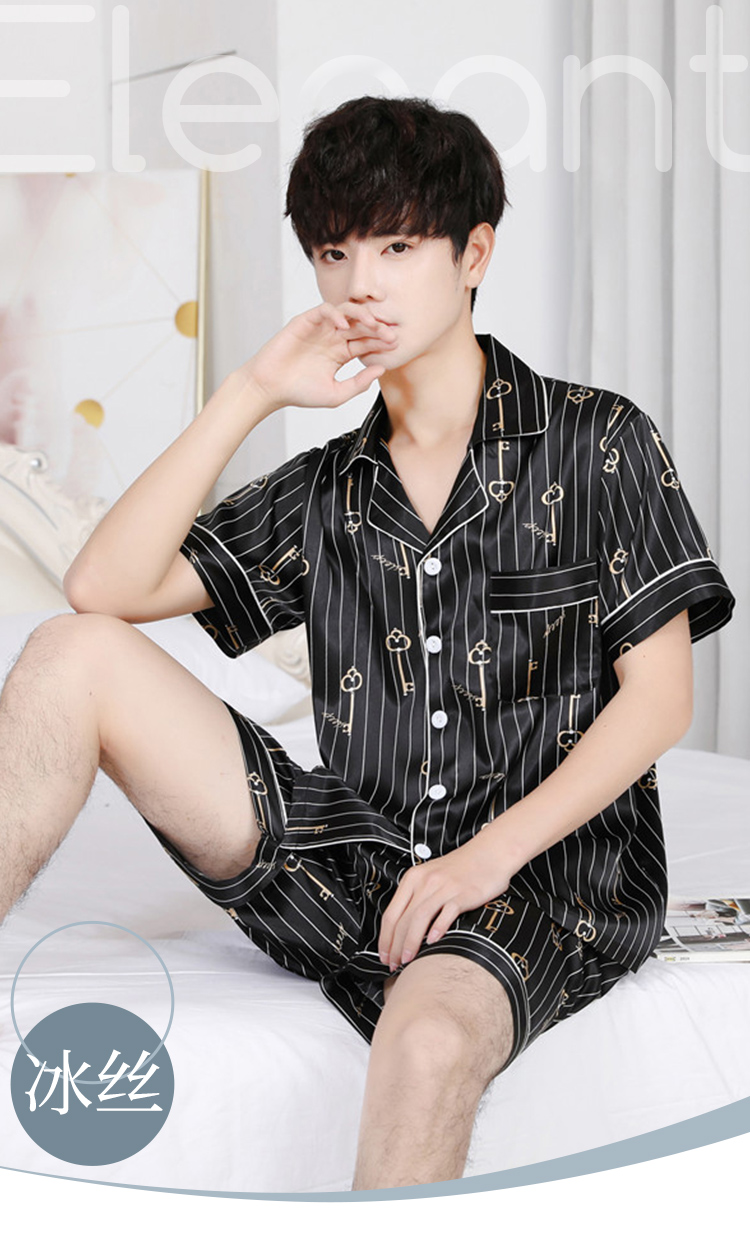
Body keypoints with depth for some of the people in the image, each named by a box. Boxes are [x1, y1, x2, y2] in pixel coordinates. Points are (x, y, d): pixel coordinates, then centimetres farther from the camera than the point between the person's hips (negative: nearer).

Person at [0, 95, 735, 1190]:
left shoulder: (598, 443, 4)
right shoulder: (325, 491, 15)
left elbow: (660, 697, -3)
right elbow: (105, 587, 4)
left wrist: (488, 855, -13)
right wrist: (250, 394, 1)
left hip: (548, 880, -4)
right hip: (352, 869, 5)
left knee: (429, 1039, -41)